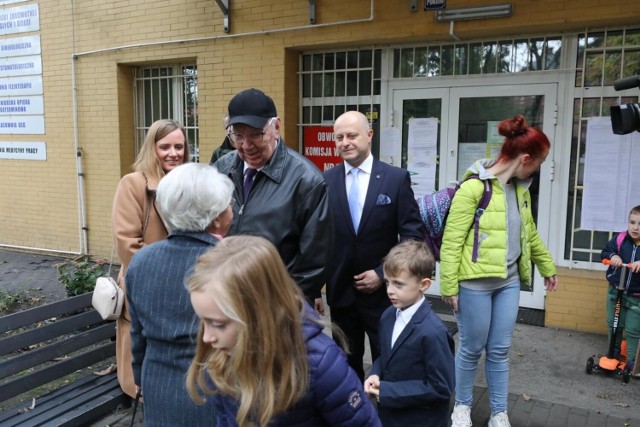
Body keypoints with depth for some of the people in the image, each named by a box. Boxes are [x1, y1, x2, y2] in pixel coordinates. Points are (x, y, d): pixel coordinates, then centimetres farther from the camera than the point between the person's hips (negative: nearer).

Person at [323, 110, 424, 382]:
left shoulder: (397, 178, -7)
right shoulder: (326, 180, 0)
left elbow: (412, 233, -7)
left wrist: (383, 274, -13)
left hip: (383, 291, -2)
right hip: (340, 291, 2)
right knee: (346, 362, 17)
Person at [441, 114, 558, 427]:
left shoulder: (521, 188, 8)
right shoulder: (474, 187, -17)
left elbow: (529, 234, 22)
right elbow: (451, 241, -15)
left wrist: (547, 267, 31)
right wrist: (449, 286, -14)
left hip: (509, 282, 6)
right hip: (475, 283, -6)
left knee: (500, 350, 14)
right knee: (472, 348, 9)